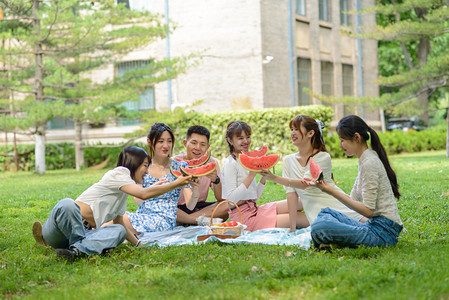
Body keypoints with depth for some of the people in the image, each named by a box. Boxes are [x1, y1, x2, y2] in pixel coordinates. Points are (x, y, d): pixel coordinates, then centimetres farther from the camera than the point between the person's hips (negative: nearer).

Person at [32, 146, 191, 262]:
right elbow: (143, 194, -17)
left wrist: (139, 243, 20)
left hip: (85, 231, 8)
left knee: (119, 231, -20)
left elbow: (119, 224, 31)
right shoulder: (119, 173, -2)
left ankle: (78, 249, -40)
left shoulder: (123, 192, 25)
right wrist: (176, 183, -10)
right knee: (67, 204, -41)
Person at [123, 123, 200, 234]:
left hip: (164, 220, -3)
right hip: (141, 215, 3)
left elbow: (190, 206, -4)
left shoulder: (179, 167, 1)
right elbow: (137, 201, -3)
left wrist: (195, 191, -28)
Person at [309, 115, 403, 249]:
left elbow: (368, 210, -18)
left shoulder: (369, 163, -15)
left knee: (319, 228, -27)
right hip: (374, 224, 10)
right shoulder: (365, 160, 16)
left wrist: (333, 192, -16)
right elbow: (353, 199, 17)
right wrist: (329, 188, 4)